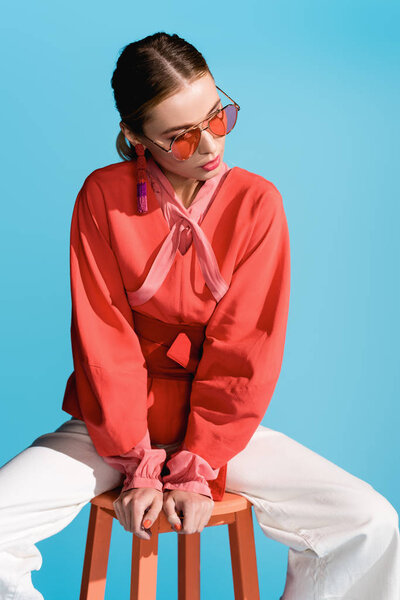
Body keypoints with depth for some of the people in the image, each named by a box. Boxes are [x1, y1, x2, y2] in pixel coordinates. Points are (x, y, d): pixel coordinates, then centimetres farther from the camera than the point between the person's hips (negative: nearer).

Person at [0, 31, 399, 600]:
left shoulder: (257, 202, -9)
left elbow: (244, 352, -11)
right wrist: (138, 467, -15)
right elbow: (106, 344, -11)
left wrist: (196, 472, -15)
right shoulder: (103, 196, -10)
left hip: (220, 424, 1)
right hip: (114, 426, 0)